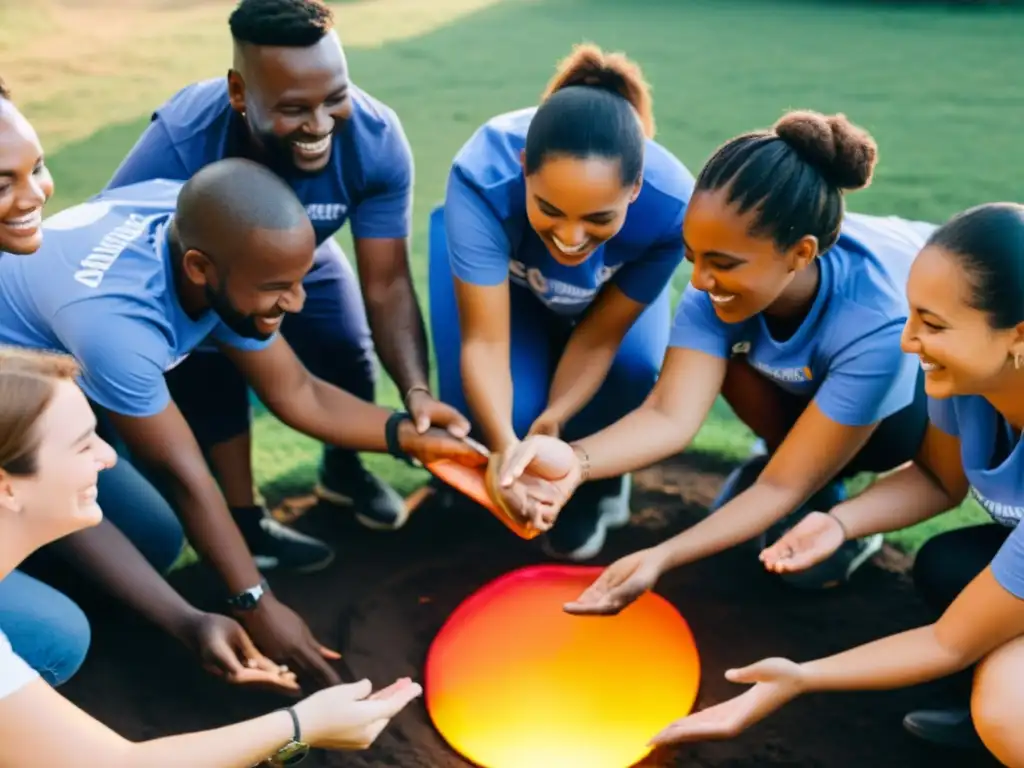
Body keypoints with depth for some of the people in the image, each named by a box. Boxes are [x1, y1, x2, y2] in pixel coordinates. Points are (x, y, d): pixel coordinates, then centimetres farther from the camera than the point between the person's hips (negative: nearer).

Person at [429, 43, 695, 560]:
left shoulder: (671, 206, -38)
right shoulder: (483, 179, -43)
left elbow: (600, 337, -25)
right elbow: (484, 341, -41)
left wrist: (553, 421, -38)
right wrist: (507, 448, -57)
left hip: (610, 286, 1)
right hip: (496, 270, -1)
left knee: (631, 376, -26)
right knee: (496, 412, -22)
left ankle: (592, 490, 5)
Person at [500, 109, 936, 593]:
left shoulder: (880, 321, -41)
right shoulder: (733, 260, -31)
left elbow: (784, 484, -37)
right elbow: (671, 416, -36)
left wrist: (661, 558, -47)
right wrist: (573, 461, -54)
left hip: (931, 354, -3)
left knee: (891, 432, -36)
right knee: (718, 341, -24)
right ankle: (791, 450, 0)